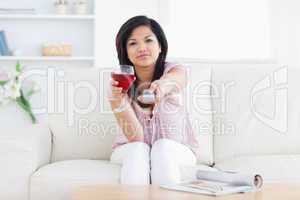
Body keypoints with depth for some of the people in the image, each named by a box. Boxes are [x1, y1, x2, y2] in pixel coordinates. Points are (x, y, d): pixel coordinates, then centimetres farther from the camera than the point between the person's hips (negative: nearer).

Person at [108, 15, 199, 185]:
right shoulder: (121, 83, -13)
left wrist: (162, 85, -68)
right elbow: (135, 138, -22)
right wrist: (120, 103, -40)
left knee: (163, 147, -32)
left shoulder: (177, 71, -14)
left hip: (177, 150, 0)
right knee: (138, 150, -32)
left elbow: (171, 81, -43)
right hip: (130, 151, 1)